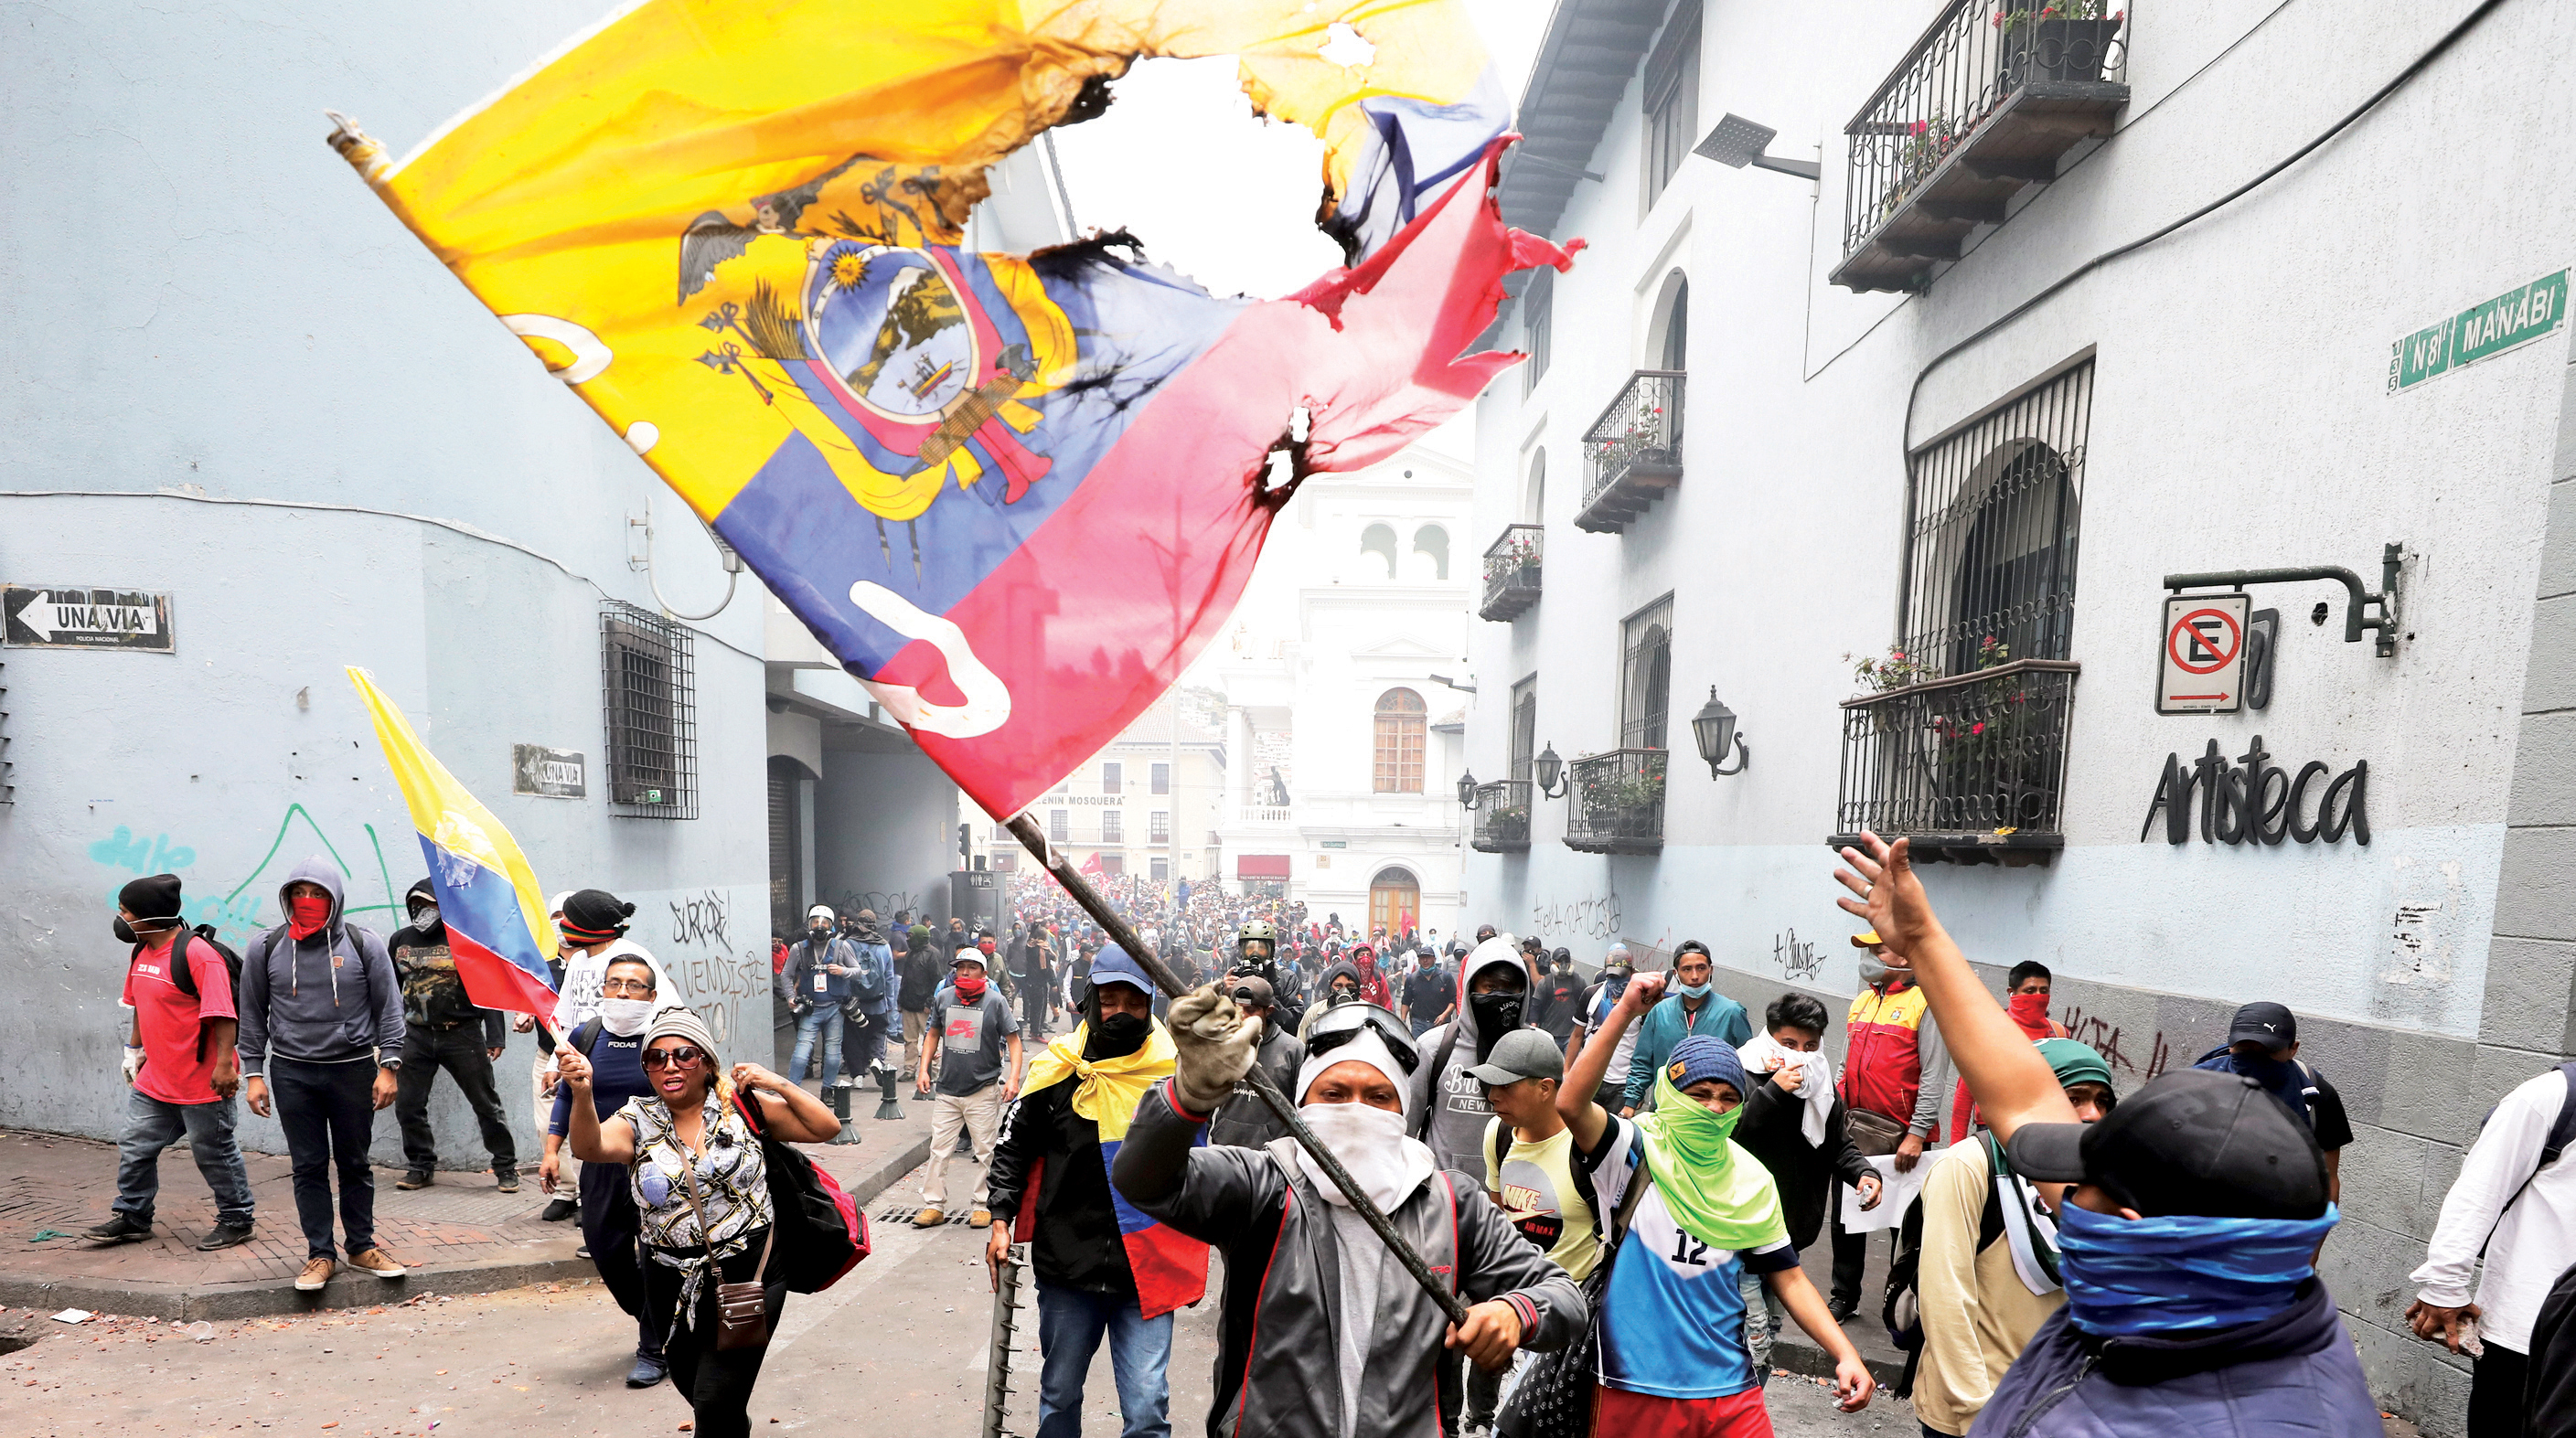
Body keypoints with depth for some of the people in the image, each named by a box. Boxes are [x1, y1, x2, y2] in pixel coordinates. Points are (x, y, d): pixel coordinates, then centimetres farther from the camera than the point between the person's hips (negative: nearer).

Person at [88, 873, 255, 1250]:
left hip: (202, 1081, -8)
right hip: (154, 1079, 8)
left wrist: (224, 1064, -26)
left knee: (214, 1152, 4)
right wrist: (134, 1050, 21)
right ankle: (132, 1217, 33)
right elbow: (141, 1006, 21)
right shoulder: (141, 952, 8)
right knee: (135, 1147, 15)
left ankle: (237, 1220, 18)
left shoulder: (197, 953, -21)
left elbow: (222, 1014, -23)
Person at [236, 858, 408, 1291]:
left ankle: (362, 1247, 21)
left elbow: (389, 1008, 0)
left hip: (353, 1069, -1)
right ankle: (320, 1255, 16)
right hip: (292, 1072, 1)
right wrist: (253, 1073, 4)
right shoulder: (265, 948, 2)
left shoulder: (364, 945, -3)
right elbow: (252, 1015, 9)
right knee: (309, 1166, 5)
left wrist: (389, 1066, -5)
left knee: (355, 1163, 9)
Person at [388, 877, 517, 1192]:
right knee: (407, 1106, 7)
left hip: (462, 1035, -4)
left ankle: (506, 1167, 12)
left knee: (486, 1104, 2)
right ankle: (421, 1167, 26)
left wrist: (495, 1036, -11)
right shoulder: (400, 940, 8)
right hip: (416, 1036, 4)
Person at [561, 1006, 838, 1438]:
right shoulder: (636, 1122, -2)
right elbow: (589, 1147, -24)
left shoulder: (742, 1105, -5)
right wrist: (581, 1094, -42)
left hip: (749, 1275, -3)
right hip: (674, 1286, 3)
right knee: (697, 1392, 21)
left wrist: (779, 1085, -15)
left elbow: (826, 1128, -5)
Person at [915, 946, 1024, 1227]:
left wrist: (1013, 1079, -13)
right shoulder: (944, 997, 5)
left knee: (985, 1152, 4)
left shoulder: (995, 1001, -5)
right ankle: (934, 1206, 17)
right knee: (938, 1150, 6)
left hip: (984, 1091, -3)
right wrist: (923, 1069, 11)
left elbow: (1014, 1040, -3)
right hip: (947, 1090, 3)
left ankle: (984, 1206, 15)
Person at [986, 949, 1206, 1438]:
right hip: (1067, 1266, 2)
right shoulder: (1058, 1069, -3)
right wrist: (1001, 1218, -2)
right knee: (1059, 1395, 18)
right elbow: (1014, 1147, 8)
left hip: (1147, 1271, -1)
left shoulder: (1172, 1071, -4)